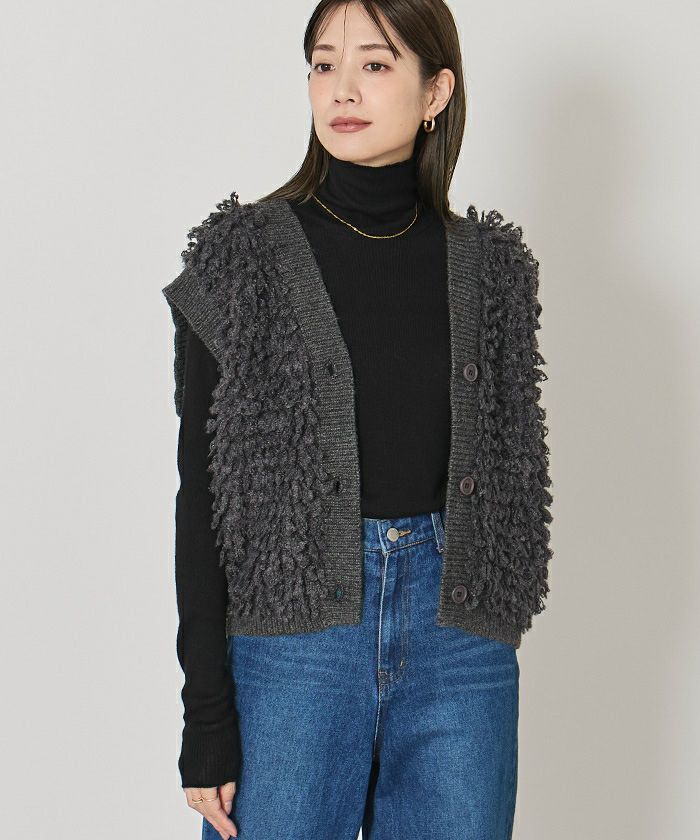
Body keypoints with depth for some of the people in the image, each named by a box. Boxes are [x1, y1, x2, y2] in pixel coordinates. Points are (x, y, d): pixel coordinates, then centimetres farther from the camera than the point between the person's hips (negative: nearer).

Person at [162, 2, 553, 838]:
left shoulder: (491, 270, 5)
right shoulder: (239, 264, -3)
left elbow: (504, 474, 11)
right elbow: (201, 495, -4)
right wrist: (206, 721, -7)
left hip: (456, 641, 2)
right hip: (292, 634, -2)